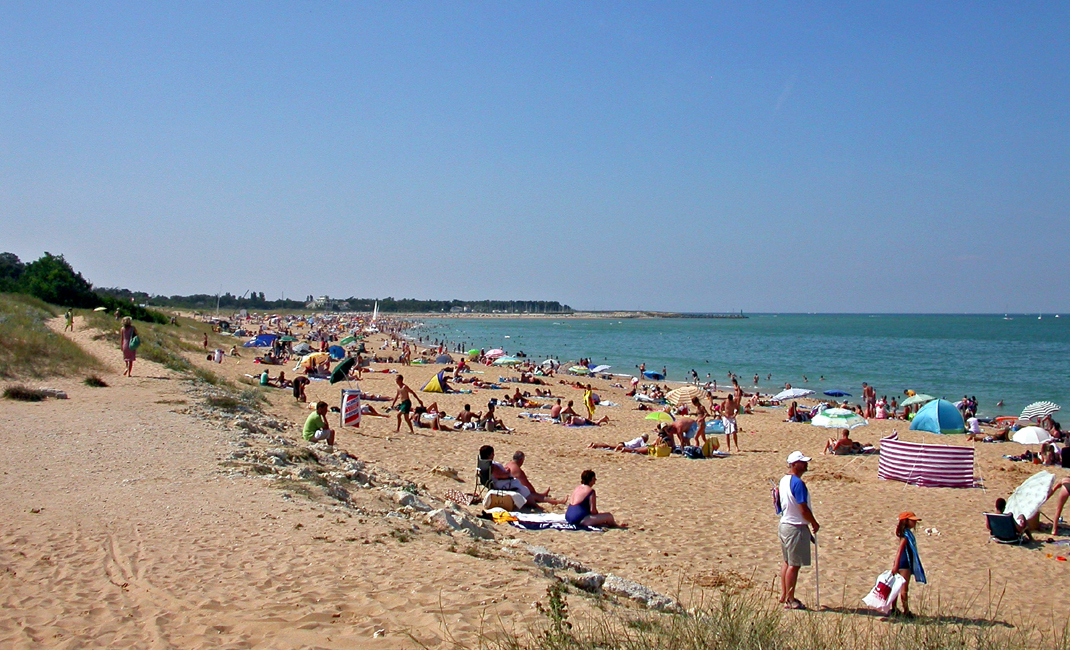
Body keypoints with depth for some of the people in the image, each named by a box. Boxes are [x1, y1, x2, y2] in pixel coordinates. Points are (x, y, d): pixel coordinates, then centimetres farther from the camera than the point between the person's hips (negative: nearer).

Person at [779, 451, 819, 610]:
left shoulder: (784, 480, 8)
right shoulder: (798, 483, -21)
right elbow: (803, 509, -22)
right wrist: (814, 524, -6)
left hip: (784, 524, 10)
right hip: (796, 527, -10)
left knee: (786, 561, 18)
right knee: (794, 565, -1)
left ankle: (784, 595, 26)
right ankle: (790, 600, 5)